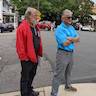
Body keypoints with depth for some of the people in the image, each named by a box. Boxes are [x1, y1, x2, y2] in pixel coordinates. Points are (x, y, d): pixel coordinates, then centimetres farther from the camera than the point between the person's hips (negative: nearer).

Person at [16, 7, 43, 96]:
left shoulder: (36, 26, 8)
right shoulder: (22, 27, -19)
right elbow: (20, 45, -21)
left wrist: (39, 54, 11)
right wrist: (24, 57, -18)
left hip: (34, 57, 9)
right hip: (27, 58, -9)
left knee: (32, 75, 23)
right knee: (25, 77, 6)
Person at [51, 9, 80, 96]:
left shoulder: (72, 28, 8)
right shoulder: (59, 29, -17)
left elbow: (78, 39, -2)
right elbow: (65, 43, -25)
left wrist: (70, 38, -19)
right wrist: (73, 39, -9)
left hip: (71, 53, 8)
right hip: (63, 53, -8)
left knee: (68, 72, 26)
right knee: (59, 75, -3)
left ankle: (68, 86, 46)